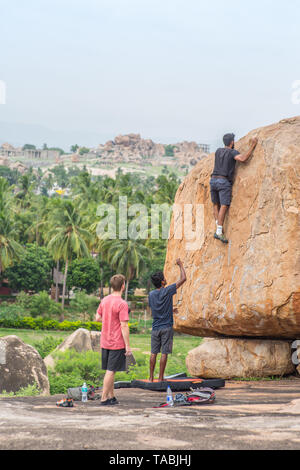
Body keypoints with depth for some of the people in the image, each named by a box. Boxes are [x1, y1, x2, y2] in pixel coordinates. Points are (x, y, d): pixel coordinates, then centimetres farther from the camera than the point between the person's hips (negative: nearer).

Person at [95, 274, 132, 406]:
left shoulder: (104, 300, 5)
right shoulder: (122, 304, -17)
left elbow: (97, 318, 14)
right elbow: (124, 326, -18)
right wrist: (128, 346, -14)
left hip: (105, 342, 7)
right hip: (117, 343, -7)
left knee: (110, 370, 15)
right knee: (111, 371, -2)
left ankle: (111, 396, 21)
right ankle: (104, 398, 1)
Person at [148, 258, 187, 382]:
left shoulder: (151, 294, 2)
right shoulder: (167, 291, -11)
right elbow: (183, 279, -7)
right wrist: (180, 265, 7)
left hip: (155, 328, 4)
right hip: (167, 327, -4)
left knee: (154, 353, 8)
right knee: (164, 353, 1)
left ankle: (151, 377, 11)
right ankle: (160, 378, 2)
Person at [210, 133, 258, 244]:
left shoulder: (218, 151, 17)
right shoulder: (233, 152, -1)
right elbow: (243, 159, -21)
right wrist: (252, 146, -12)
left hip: (213, 180, 6)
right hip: (224, 182, -6)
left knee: (216, 205, 15)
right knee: (224, 207, -11)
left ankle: (218, 229, 4)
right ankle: (219, 232, -20)